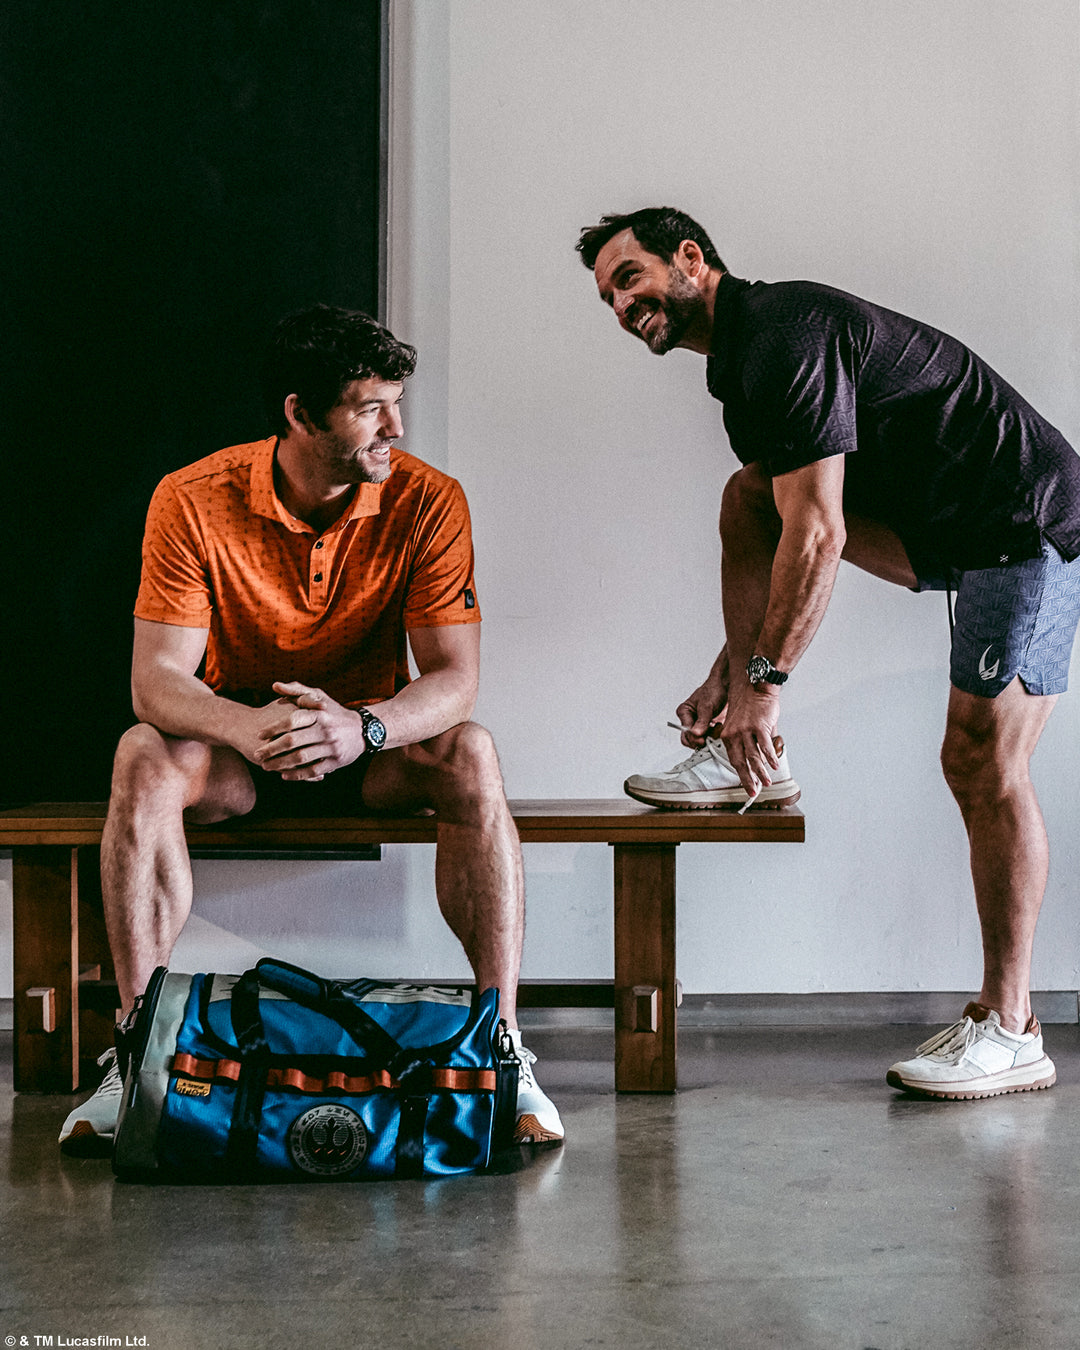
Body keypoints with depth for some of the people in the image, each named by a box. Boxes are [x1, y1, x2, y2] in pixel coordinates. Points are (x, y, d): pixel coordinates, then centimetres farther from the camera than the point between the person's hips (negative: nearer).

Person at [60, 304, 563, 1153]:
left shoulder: (428, 502, -16)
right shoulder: (194, 500, -17)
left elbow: (456, 679, -20)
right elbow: (156, 679, -22)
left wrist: (362, 727, -43)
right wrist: (245, 726, -45)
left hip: (371, 747, 0)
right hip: (235, 744, 0)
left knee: (469, 754, -31)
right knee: (146, 758, -32)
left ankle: (502, 1044, -27)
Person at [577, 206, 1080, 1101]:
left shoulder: (785, 335, -19)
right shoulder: (744, 358, 12)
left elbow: (819, 537, -24)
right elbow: (785, 532, 14)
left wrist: (765, 681, -18)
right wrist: (730, 674, 9)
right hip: (944, 531, 10)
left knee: (983, 762, -12)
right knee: (751, 496, 1)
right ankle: (749, 758, 2)